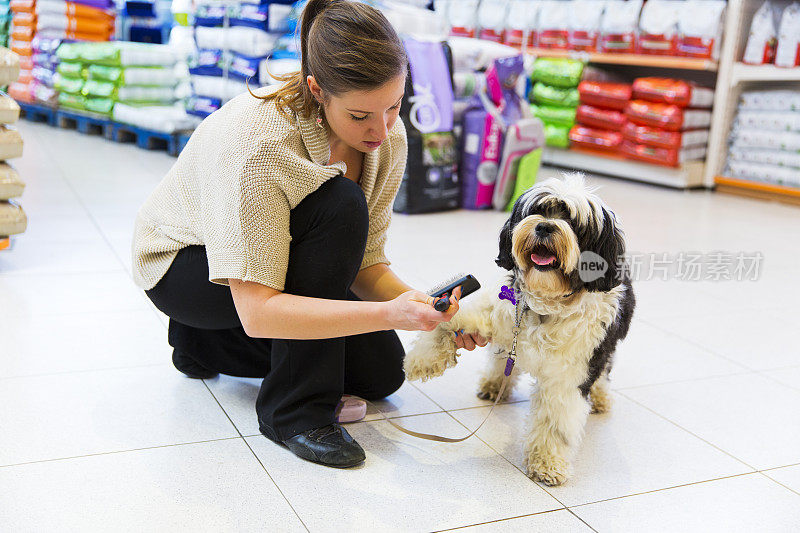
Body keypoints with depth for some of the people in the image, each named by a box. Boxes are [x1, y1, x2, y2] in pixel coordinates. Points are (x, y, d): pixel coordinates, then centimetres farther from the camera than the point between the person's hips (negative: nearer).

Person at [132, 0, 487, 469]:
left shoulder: (388, 138, -18)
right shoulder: (254, 142, -38)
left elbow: (364, 263, -11)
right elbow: (257, 311, -40)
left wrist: (434, 312, -29)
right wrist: (389, 314, -47)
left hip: (280, 257, 7)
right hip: (179, 265, -6)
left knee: (381, 371, 0)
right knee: (341, 207, -32)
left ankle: (205, 341, 14)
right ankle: (296, 409, -18)